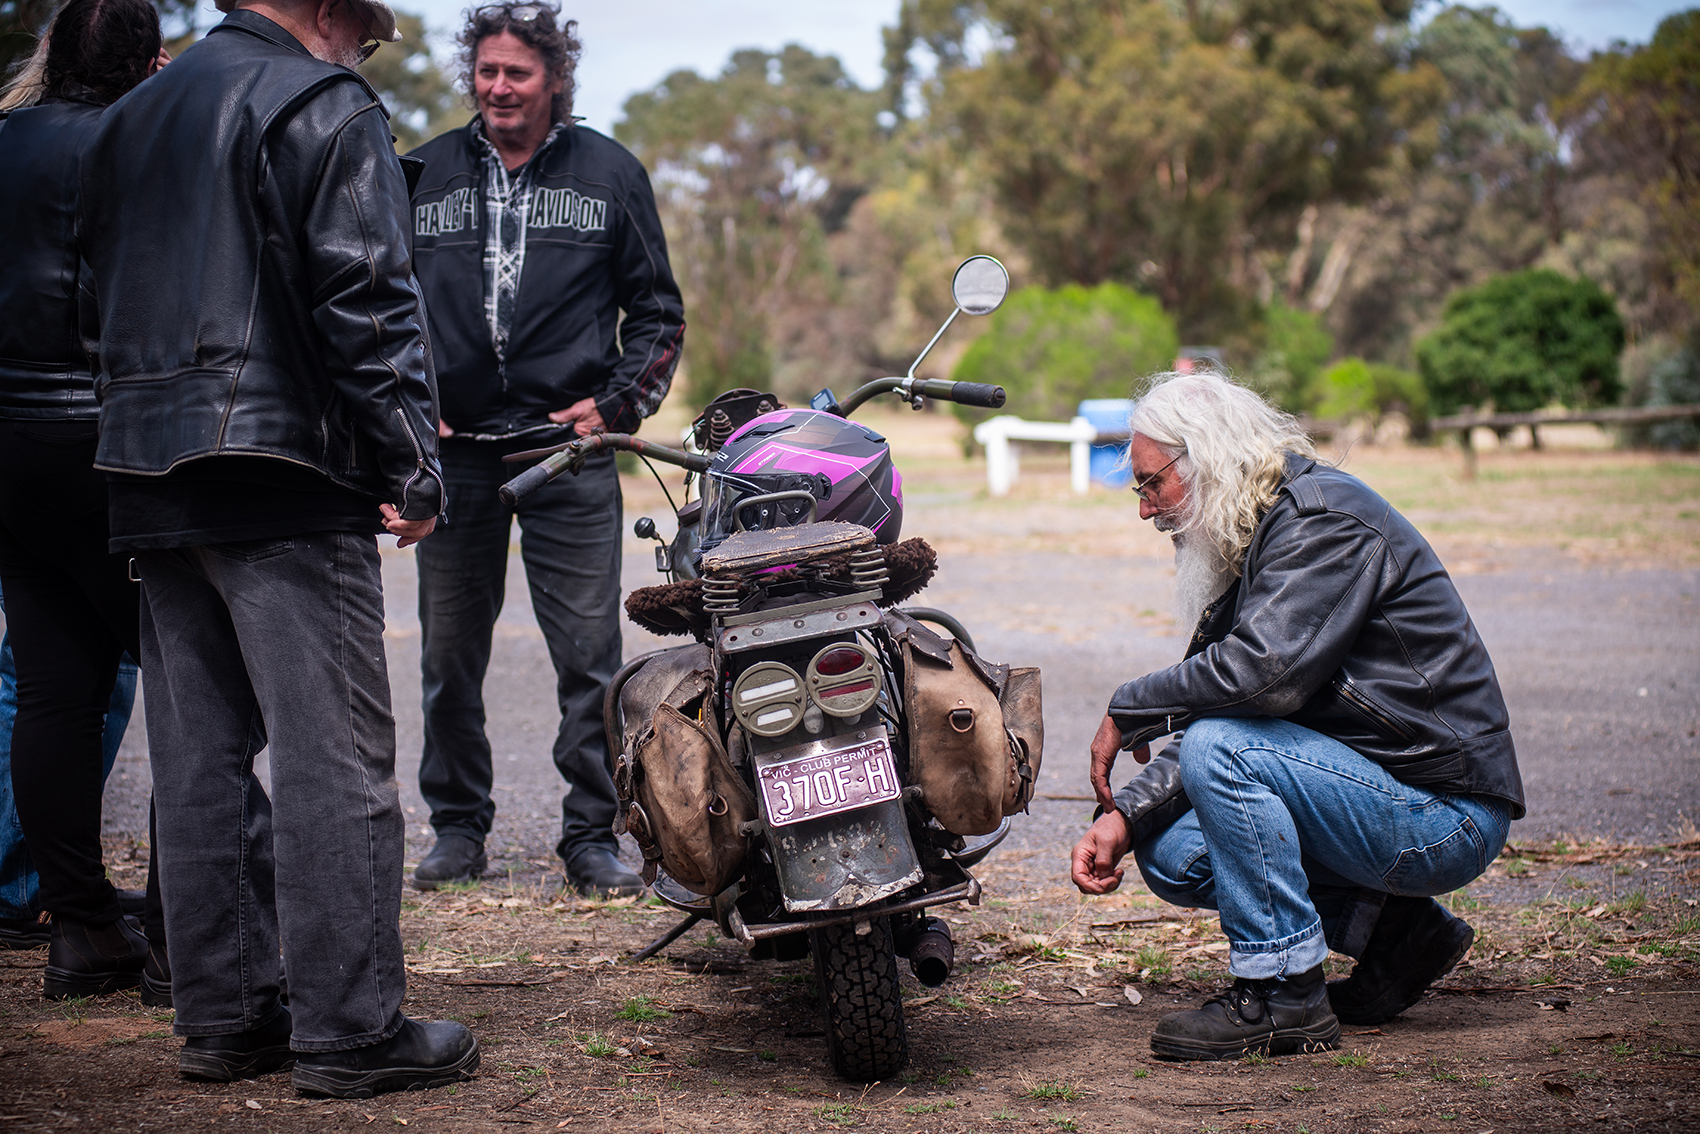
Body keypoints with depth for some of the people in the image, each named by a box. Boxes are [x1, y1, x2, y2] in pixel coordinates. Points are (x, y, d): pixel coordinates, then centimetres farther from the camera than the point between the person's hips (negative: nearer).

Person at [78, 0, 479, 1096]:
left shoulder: (130, 116, 21)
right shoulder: (326, 107, -5)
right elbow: (367, 301, -13)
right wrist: (413, 467, -11)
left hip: (150, 481, 8)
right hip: (285, 481, -8)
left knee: (201, 755, 10)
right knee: (334, 757, -5)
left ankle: (224, 1014, 15)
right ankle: (350, 1031, -3)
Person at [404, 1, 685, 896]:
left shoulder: (609, 173, 7)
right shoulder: (423, 174, 11)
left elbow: (657, 311, 12)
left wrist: (617, 403, -1)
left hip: (570, 451, -2)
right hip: (452, 452, 2)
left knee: (588, 655, -3)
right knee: (449, 656, 6)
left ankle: (592, 835, 6)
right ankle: (458, 827, 19)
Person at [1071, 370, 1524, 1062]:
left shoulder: (1322, 518, -17)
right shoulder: (1252, 541, 13)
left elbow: (1264, 668, -31)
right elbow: (1217, 708, 10)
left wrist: (1127, 712, -16)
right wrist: (1124, 817, -3)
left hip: (1447, 816, -10)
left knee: (1222, 747, -25)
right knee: (1170, 855, 4)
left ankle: (1283, 993, -14)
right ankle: (1393, 929, 10)